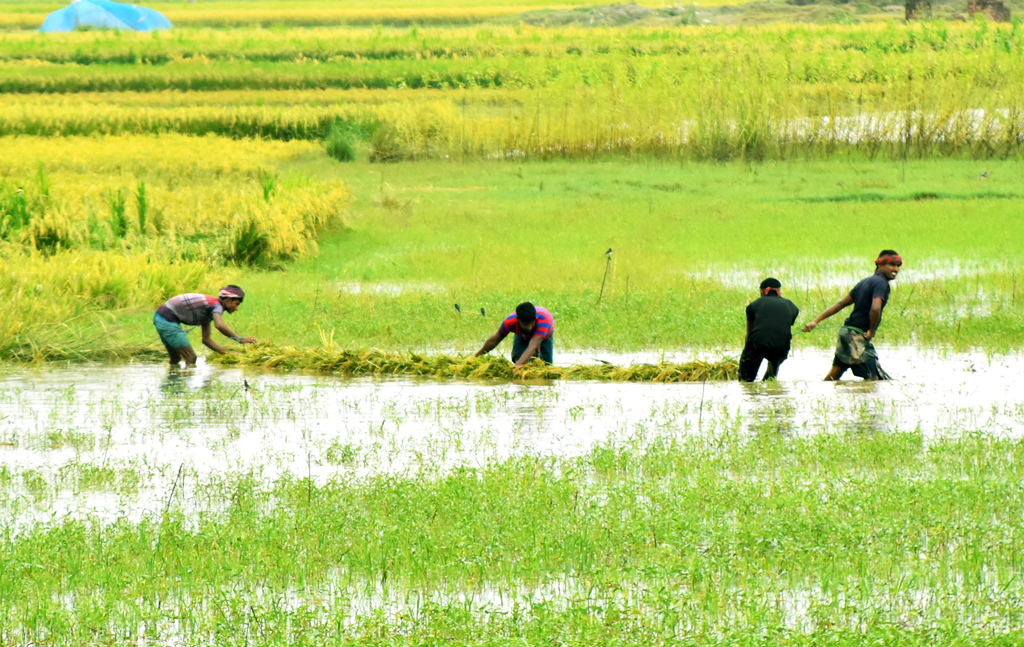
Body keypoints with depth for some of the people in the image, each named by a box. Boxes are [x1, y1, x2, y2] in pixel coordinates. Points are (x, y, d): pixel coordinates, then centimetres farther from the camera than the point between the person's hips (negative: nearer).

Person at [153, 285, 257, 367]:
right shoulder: (217, 306, -12)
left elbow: (206, 339, 20)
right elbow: (220, 326, -35)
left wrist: (228, 353, 13)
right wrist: (240, 339, -27)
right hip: (168, 320, -10)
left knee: (175, 359, 23)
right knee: (191, 359, -9)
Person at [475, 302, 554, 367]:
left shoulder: (543, 320, -53)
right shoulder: (510, 322, -42)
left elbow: (532, 346, -63)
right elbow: (494, 340, -23)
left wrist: (517, 366, -77)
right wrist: (476, 356, -12)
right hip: (523, 335, 1)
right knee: (517, 358, -17)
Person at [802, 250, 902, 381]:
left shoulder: (865, 282, 16)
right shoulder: (881, 283, -13)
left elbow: (840, 304, 18)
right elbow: (875, 309, -30)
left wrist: (816, 321, 17)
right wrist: (871, 332, -14)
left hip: (846, 332, 9)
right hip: (857, 336, -9)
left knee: (834, 374, 16)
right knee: (874, 378, -13)